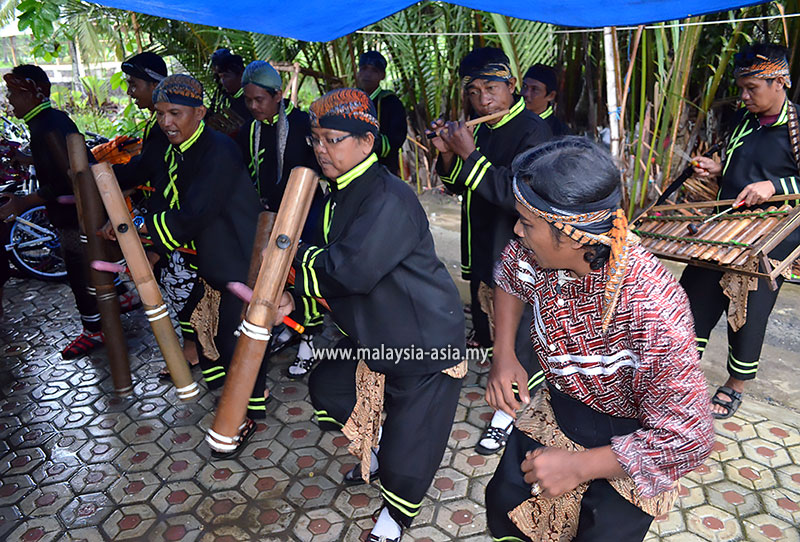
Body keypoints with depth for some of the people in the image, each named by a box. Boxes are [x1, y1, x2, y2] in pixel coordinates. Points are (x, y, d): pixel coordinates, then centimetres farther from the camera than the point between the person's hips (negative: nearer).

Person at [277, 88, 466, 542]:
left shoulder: (389, 199, -26)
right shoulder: (339, 194, 5)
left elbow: (350, 270, -31)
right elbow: (328, 265, 11)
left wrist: (297, 253, -14)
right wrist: (294, 297, -7)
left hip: (426, 343, -9)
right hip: (373, 335, 10)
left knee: (406, 454, 2)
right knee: (326, 388, 22)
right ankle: (377, 448, 46)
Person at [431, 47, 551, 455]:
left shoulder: (532, 131, -18)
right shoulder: (481, 129, 7)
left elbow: (517, 194, -29)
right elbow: (457, 186, 13)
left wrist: (470, 154, -26)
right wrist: (448, 154, -6)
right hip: (480, 247, 8)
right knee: (486, 320, 23)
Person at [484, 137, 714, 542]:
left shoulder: (651, 309, -38)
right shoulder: (538, 254, -20)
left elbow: (688, 440, -32)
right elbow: (509, 276, 7)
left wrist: (578, 466, -27)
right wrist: (503, 356, -6)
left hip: (629, 445, -5)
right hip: (555, 413, 6)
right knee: (503, 505, 17)